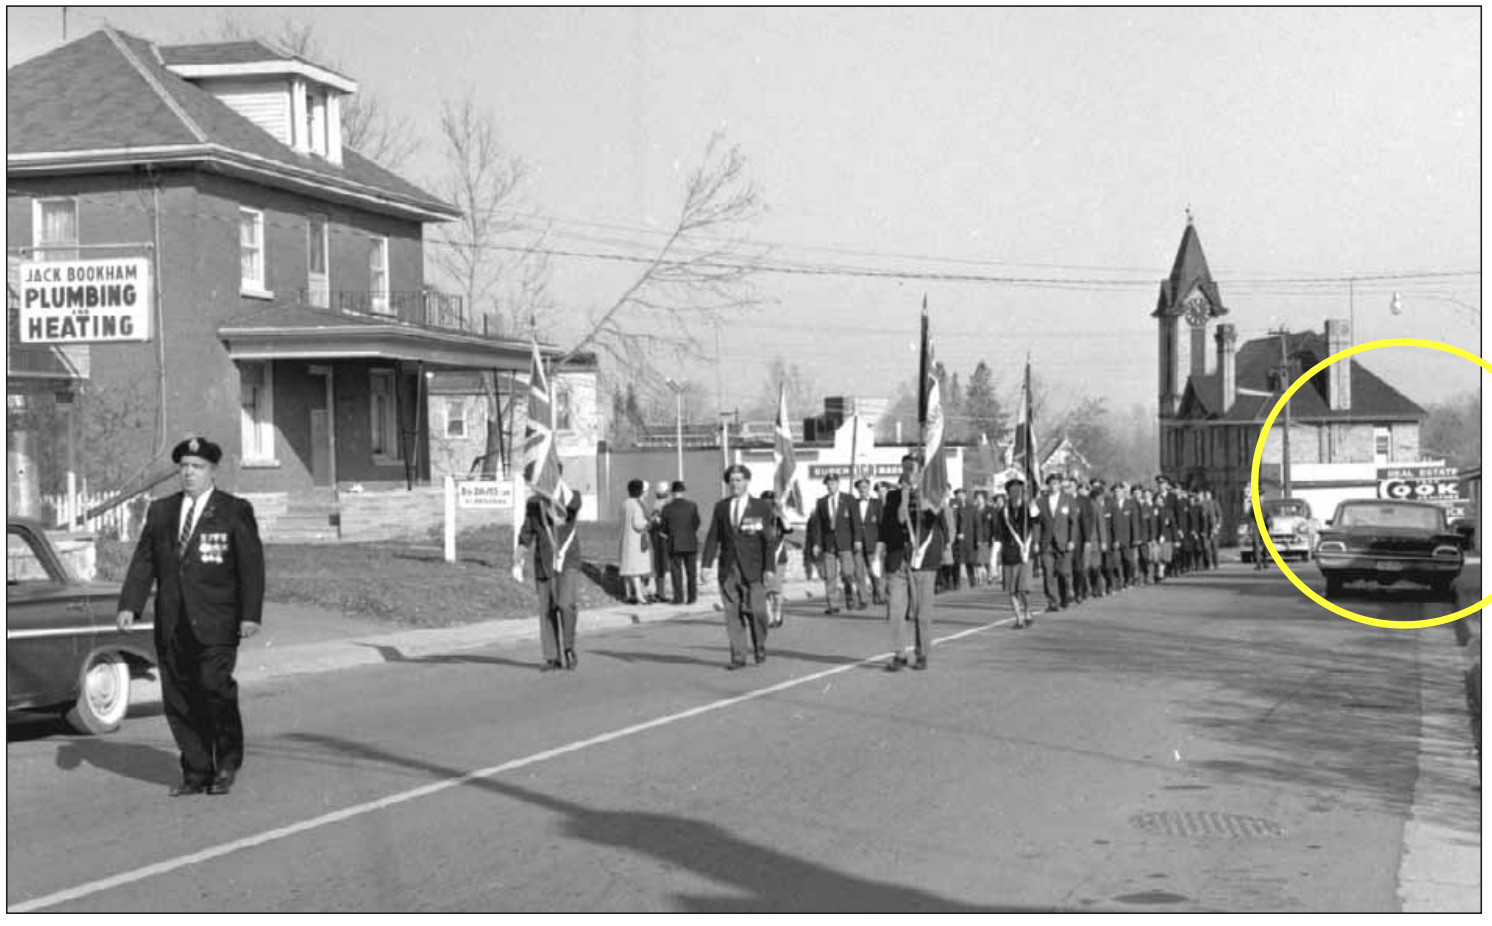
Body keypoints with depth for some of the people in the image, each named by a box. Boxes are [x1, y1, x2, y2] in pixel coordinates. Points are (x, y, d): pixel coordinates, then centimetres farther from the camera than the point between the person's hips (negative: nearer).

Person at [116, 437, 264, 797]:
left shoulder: (236, 511, 2)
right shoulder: (160, 511, 14)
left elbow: (251, 565, -2)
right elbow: (143, 561, 11)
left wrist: (250, 615, -10)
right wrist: (128, 605, -2)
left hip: (215, 625, -4)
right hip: (172, 626, 4)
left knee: (215, 689, -12)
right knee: (178, 701, 3)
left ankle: (227, 763, 8)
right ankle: (196, 773, 12)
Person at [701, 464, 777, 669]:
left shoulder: (761, 508, 1)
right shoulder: (721, 507, 10)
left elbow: (769, 540, -2)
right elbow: (713, 537, 9)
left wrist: (770, 567, -10)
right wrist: (707, 564, -1)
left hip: (752, 568, -3)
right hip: (728, 569, 3)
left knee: (756, 611, -3)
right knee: (732, 613, 0)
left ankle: (760, 649, 20)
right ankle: (738, 656, 5)